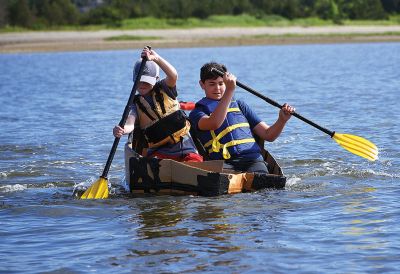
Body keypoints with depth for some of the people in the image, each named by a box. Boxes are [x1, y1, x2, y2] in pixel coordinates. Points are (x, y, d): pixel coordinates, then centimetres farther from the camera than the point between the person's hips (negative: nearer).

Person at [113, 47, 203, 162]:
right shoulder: (136, 105, 7)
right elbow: (130, 125, -13)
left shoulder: (164, 90, 8)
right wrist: (122, 130, -39)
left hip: (186, 149, -1)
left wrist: (156, 58, -32)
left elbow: (173, 76, -15)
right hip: (159, 152, 1)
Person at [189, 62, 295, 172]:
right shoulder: (198, 112, 15)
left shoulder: (239, 105, 29)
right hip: (222, 163, -3)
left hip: (252, 160, 3)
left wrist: (282, 120, 2)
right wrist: (230, 90, -15)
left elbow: (268, 135, 22)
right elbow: (214, 124, -12)